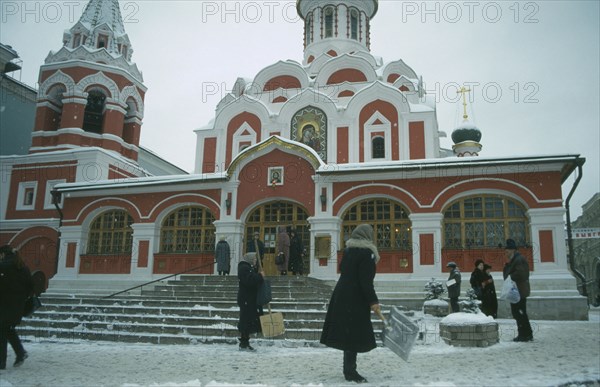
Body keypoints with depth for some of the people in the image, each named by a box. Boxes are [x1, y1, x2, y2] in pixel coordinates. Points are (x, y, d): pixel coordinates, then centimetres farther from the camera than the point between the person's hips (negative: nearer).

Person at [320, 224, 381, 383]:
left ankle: (349, 369, 22)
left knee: (347, 333, 13)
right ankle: (350, 371, 3)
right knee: (354, 334, -2)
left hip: (342, 296, 9)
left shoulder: (349, 249, 12)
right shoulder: (366, 252, -13)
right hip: (355, 299, -9)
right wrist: (373, 301, -15)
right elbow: (366, 281, -18)